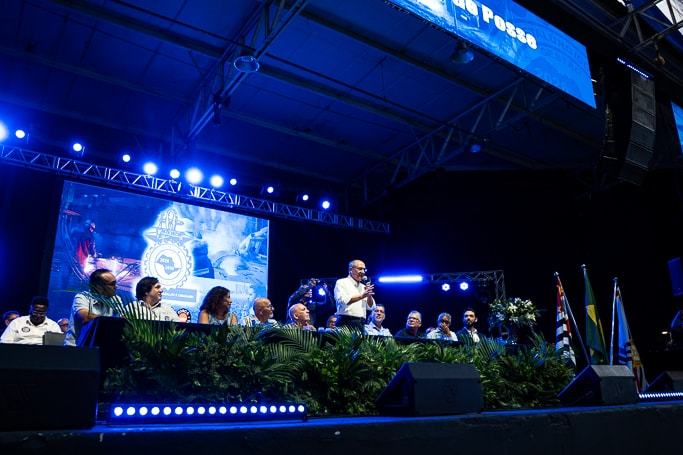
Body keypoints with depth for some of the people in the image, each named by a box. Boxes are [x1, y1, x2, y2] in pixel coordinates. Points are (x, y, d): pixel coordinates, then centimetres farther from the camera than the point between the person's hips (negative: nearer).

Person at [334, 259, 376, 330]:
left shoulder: (363, 287, 18)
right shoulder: (341, 282, 2)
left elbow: (370, 307, 13)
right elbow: (343, 301, -16)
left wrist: (369, 295, -5)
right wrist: (361, 296, -20)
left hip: (361, 324, 5)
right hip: (346, 322, -5)